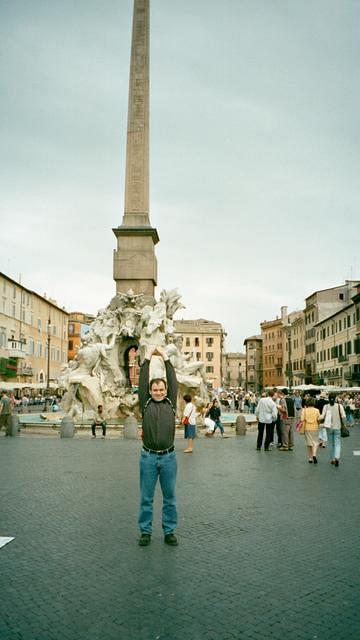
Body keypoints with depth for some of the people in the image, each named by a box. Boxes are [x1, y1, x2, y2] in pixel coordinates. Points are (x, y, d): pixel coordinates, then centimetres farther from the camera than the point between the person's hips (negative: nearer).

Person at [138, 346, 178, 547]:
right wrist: (147, 360, 0)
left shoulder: (171, 403, 7)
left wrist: (166, 359, 1)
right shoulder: (146, 404, 5)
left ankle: (169, 531, 21)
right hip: (148, 457, 0)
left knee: (170, 497, 9)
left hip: (168, 457, 1)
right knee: (146, 498, 8)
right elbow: (142, 382, 0)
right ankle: (145, 531, 20)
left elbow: (173, 382, 1)